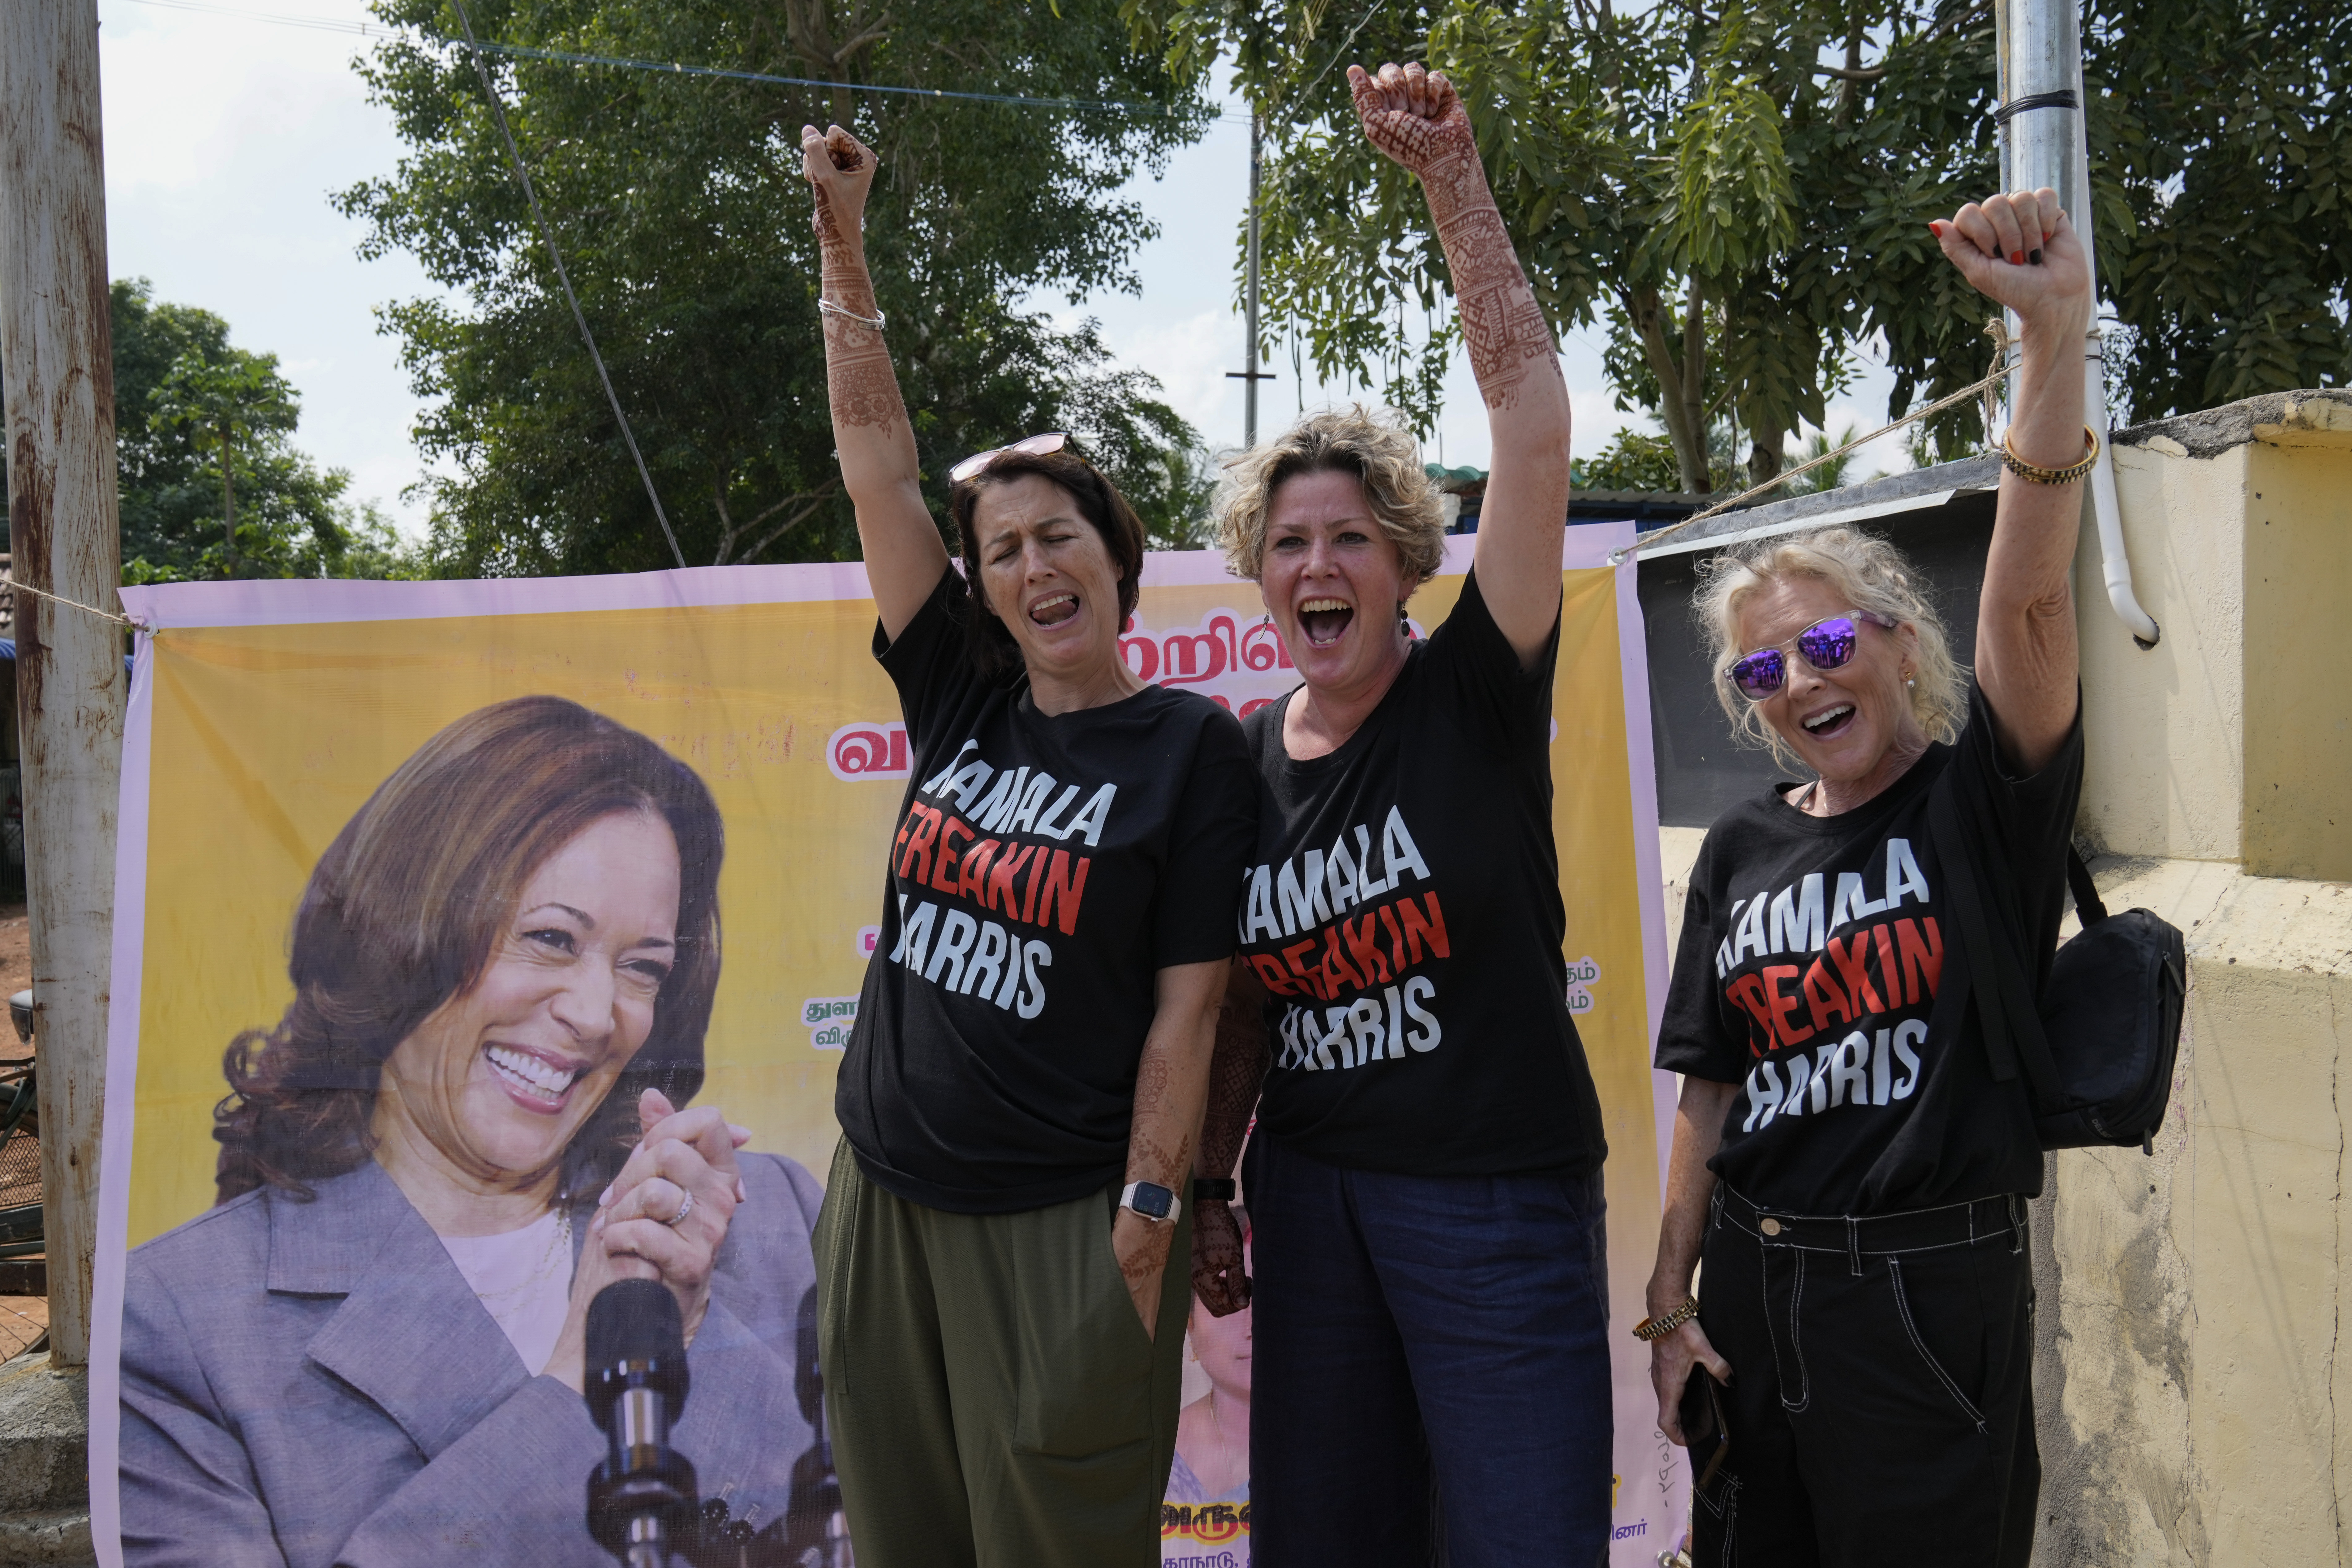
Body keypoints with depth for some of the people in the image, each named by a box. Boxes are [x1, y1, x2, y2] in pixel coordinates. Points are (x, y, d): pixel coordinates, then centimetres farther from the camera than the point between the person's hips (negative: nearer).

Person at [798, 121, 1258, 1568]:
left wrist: (1147, 1226, -14)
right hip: (886, 1204, 5)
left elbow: (1186, 1009, -10)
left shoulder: (1194, 747, -7)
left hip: (1064, 1227, -5)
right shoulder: (963, 702, 5)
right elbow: (876, 455, 5)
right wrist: (843, 237, 2)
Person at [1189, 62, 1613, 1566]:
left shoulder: (1476, 693, -6)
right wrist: (1209, 1187, 11)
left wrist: (1454, 181, -19)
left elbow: (1536, 426, -16)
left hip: (1499, 1198, -4)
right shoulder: (1245, 761, 7)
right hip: (1312, 1189, 5)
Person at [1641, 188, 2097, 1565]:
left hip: (1932, 1288, -4)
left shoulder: (1982, 802, -6)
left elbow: (2030, 597, -24)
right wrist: (1670, 1302, 6)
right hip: (1751, 1281, 4)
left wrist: (2059, 335, -35)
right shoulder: (1744, 849, 6)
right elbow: (1712, 1090, 8)